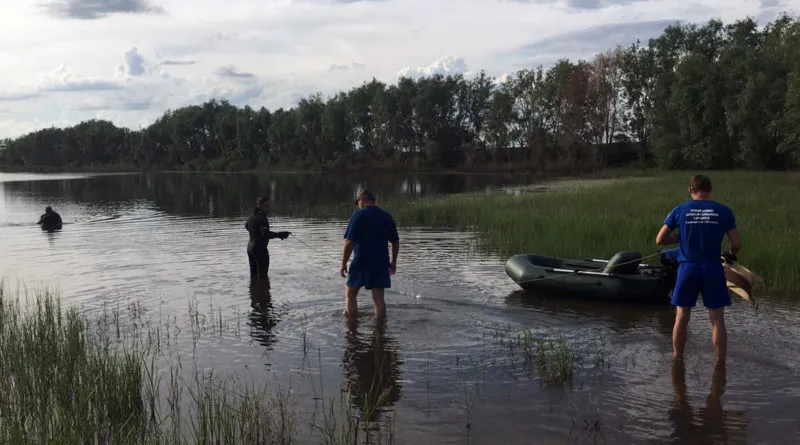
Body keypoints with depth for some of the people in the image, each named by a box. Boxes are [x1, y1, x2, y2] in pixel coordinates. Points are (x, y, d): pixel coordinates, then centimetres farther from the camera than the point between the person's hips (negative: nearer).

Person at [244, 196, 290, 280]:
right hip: (260, 249, -10)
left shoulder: (252, 216, 7)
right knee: (262, 277, -5)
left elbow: (246, 226, 28)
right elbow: (266, 234, -34)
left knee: (253, 275, 18)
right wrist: (280, 234, -37)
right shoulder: (262, 218, -21)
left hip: (250, 248, 10)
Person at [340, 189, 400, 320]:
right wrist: (393, 261, 23)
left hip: (360, 262, -4)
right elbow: (395, 242, 12)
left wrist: (343, 263, -7)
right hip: (381, 263, 4)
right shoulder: (387, 216, 9)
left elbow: (349, 242, -13)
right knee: (378, 297, 7)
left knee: (350, 295, 8)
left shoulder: (359, 215, -7)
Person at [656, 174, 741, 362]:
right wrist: (730, 254, 20)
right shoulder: (724, 211, -1)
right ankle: (721, 364, 10)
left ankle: (677, 361, 19)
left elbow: (660, 240, 2)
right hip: (713, 269, 0)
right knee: (717, 321, 6)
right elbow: (737, 244, -1)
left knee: (681, 318, 11)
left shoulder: (680, 211, 0)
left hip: (687, 268, 1)